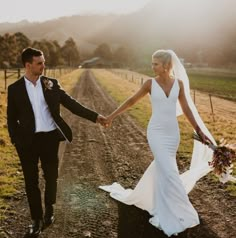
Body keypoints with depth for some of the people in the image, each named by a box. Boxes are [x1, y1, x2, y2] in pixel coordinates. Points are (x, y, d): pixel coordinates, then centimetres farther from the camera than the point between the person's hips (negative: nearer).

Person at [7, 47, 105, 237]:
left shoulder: (52, 84, 2)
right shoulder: (15, 89, -2)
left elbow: (71, 103, 1)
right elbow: (11, 119, 2)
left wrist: (94, 116, -5)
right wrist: (17, 141, -7)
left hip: (50, 138, 1)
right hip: (28, 141, -1)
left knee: (51, 177, 12)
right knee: (31, 181, 8)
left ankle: (49, 211, 37)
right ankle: (37, 220, 25)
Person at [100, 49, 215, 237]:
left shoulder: (179, 83, 1)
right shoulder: (150, 83, -6)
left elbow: (186, 109, 6)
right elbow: (131, 101, 3)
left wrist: (200, 131, 6)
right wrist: (112, 116, 3)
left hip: (173, 133, 3)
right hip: (156, 132, -3)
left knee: (160, 168, 15)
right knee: (168, 172, -8)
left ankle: (146, 195, 41)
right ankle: (173, 215, 5)